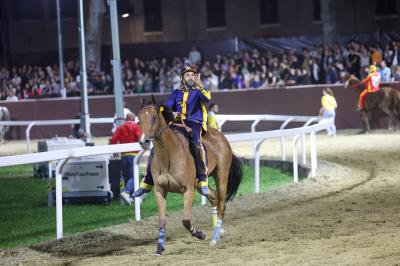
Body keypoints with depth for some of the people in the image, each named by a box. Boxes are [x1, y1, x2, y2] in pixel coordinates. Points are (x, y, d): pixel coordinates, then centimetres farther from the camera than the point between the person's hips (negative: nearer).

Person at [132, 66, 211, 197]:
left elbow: (206, 99, -10)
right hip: (177, 125, 5)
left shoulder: (198, 91, 12)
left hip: (194, 124, -4)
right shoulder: (176, 93, 23)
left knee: (196, 145, -36)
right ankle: (147, 182, 7)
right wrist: (171, 113, -6)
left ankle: (202, 180, -31)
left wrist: (200, 86, -26)